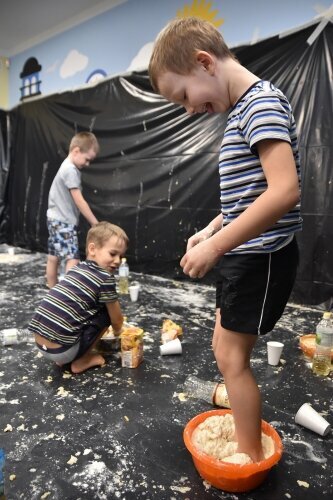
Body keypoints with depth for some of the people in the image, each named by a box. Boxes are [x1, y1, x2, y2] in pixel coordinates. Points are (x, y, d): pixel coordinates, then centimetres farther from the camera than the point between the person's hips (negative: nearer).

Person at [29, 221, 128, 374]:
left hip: (41, 344, 8)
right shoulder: (105, 278, -10)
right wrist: (118, 331, 28)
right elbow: (116, 320, 4)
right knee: (106, 312, 2)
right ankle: (80, 361, 9)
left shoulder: (76, 269, 12)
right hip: (61, 349, -8)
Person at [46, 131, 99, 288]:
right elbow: (79, 201, -20)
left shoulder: (69, 167, 13)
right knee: (73, 260, -14)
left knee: (53, 258, 15)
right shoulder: (70, 170, -18)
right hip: (63, 222, -10)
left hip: (57, 220, 10)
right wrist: (96, 224, -16)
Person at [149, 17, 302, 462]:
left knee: (231, 356, 1)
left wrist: (215, 246, -26)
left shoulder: (261, 102, -16)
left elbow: (285, 190, -29)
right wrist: (212, 231, 13)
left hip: (261, 255, -10)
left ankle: (250, 457, 21)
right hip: (246, 251, 10)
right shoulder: (242, 110, 13)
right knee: (227, 344, 23)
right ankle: (240, 397, 46)